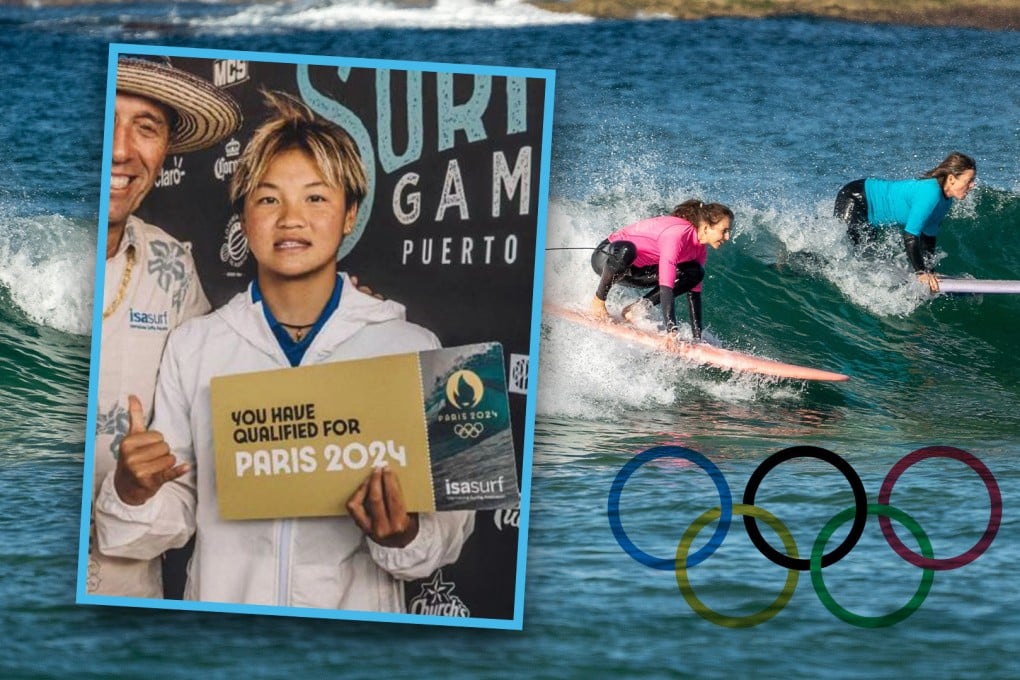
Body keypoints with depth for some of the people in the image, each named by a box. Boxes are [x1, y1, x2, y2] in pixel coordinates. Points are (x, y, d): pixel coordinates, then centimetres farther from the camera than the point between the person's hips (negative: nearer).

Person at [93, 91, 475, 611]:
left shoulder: (412, 348, 2)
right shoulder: (193, 347, 8)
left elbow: (451, 519, 5)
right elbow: (173, 520, 10)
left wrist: (403, 539, -14)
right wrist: (133, 494, -9)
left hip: (356, 612, -1)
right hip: (222, 602, 1)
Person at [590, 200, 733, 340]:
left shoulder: (700, 250, -4)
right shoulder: (676, 234, -32)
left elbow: (694, 293, 1)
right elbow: (665, 286, -38)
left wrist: (697, 338, -6)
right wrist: (671, 330, -44)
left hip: (635, 269, 8)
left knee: (694, 273, -7)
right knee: (625, 250, -43)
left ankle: (636, 308, -5)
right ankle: (599, 299, -18)